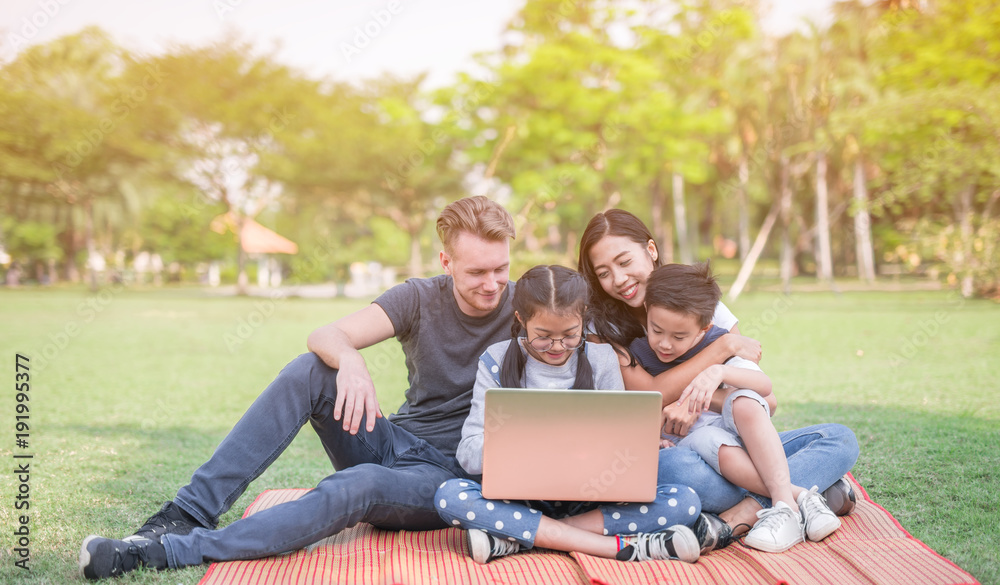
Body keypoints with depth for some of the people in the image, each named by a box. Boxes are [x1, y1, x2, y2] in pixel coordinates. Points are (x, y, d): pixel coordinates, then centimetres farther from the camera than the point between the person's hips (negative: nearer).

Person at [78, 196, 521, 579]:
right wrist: (350, 360, -37)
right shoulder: (418, 299, -2)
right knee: (309, 369, -22)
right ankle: (189, 513, -22)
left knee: (360, 485, -37)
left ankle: (169, 551, -37)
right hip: (392, 445, 3)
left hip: (451, 477, -3)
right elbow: (324, 336, -14)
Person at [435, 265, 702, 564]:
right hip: (521, 498, -1)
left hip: (589, 500, 1)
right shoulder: (498, 361, 1)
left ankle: (514, 538, -26)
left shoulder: (601, 360, 5)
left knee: (684, 502, -23)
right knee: (449, 496, -31)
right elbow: (470, 453, -6)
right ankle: (620, 546, -31)